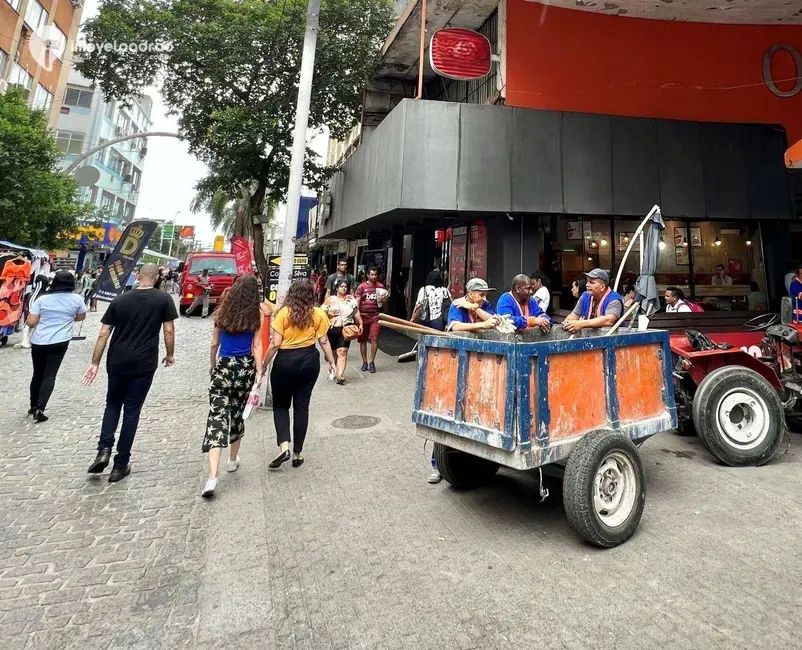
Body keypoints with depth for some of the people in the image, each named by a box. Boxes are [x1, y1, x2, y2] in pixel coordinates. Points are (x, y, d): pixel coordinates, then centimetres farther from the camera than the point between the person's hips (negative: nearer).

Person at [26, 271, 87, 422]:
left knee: (37, 374, 17)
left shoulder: (42, 299, -1)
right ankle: (40, 408, -10)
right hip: (59, 342, -2)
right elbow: (81, 317, 15)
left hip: (38, 342, 2)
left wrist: (27, 319, 19)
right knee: (50, 375, 1)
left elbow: (31, 322, -3)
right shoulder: (76, 299, -1)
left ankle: (33, 406, 30)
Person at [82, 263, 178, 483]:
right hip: (144, 364, -2)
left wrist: (95, 363, 7)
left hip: (117, 362, 3)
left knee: (113, 404, 23)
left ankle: (104, 450, 8)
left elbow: (103, 334, 2)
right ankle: (120, 465, 12)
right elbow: (169, 330, -5)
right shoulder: (164, 300, -4)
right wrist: (170, 355, 9)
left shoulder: (119, 300, 4)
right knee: (132, 411, 6)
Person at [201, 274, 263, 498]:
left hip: (224, 367, -1)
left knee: (217, 417, -5)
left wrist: (213, 366, 20)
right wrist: (259, 371, -4)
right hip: (246, 367, 1)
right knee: (237, 414, 19)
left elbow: (214, 343, 7)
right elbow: (257, 346, -7)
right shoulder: (256, 314, -2)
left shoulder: (223, 311, 1)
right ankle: (233, 460, 34)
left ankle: (212, 477, -15)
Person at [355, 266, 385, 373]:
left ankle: (372, 362, 3)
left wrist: (382, 300, -8)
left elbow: (384, 302, 16)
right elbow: (357, 301, -2)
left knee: (374, 339, -8)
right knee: (362, 340, 7)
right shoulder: (361, 287, 2)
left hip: (375, 316, 0)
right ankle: (364, 362, 20)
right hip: (363, 316, 0)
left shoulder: (380, 287, 8)